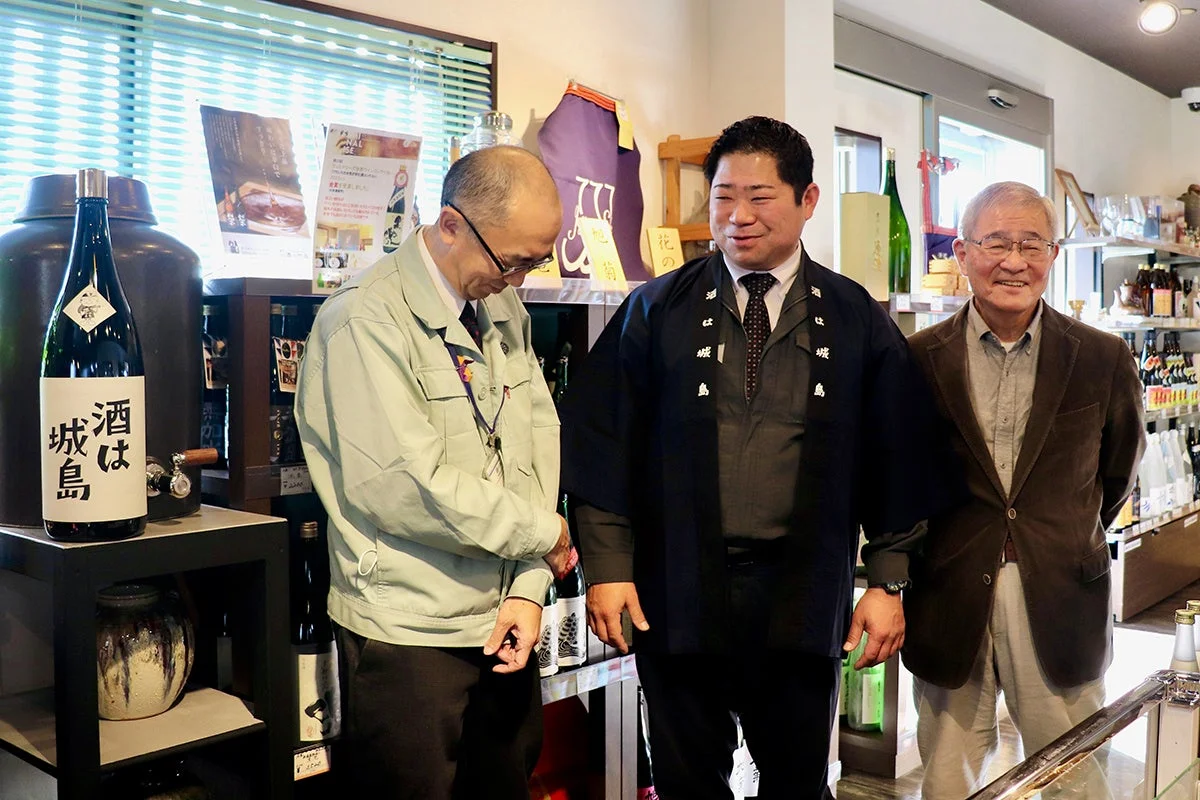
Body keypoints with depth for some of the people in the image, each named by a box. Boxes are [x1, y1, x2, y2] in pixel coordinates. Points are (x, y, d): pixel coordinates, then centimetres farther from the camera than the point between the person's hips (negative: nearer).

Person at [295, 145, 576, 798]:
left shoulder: (505, 310, 8)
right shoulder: (367, 318, -16)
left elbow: (541, 444, 7)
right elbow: (408, 487, -22)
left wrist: (529, 588, -3)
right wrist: (542, 534, -10)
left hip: (500, 621, 7)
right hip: (408, 634, -7)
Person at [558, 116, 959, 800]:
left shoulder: (858, 321, 3)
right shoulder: (657, 311, 2)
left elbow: (897, 456, 4)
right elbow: (603, 442, 0)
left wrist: (889, 582, 2)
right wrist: (608, 566, -6)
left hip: (805, 603, 1)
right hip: (677, 596, 0)